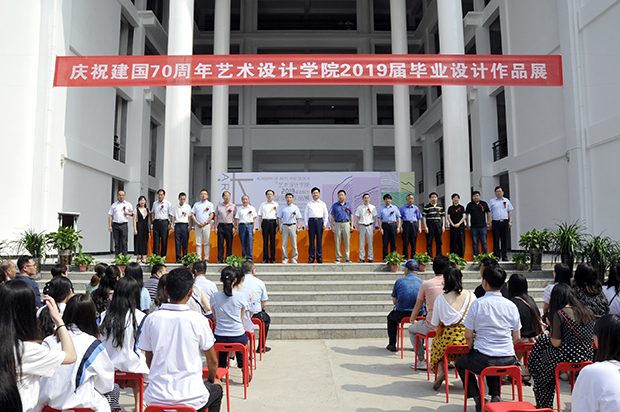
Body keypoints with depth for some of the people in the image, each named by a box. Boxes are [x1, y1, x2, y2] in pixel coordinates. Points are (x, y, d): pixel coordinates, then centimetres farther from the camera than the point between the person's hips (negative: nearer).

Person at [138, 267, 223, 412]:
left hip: (156, 398, 3)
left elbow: (149, 359, 5)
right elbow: (212, 360, -2)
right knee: (217, 389, 29)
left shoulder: (151, 319, -7)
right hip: (191, 398, -3)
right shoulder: (198, 320, -14)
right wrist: (212, 379, 19)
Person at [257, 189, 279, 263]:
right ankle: (265, 258, 5)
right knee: (265, 241, 1)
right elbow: (260, 216, 11)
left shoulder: (276, 204, 9)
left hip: (273, 222, -1)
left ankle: (272, 259, 5)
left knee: (272, 241, 0)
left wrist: (278, 226, -1)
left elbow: (278, 216, 7)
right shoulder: (262, 204, 12)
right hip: (265, 222, 1)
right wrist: (260, 226, 3)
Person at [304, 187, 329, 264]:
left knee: (319, 240, 0)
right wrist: (306, 224, 1)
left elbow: (325, 214, 13)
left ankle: (319, 257, 5)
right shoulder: (309, 204, 11)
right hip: (311, 221, 0)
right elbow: (306, 214, 10)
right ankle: (311, 257, 3)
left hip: (320, 221, 0)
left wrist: (325, 223, 3)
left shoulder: (323, 204, 13)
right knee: (311, 239, -1)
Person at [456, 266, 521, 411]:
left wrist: (473, 350, 13)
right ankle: (495, 396, 19)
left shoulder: (477, 304, -11)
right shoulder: (511, 305, 1)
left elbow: (468, 336, -6)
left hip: (483, 361, -4)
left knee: (460, 363, 25)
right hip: (509, 361, 5)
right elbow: (517, 337, 8)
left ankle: (478, 398, 9)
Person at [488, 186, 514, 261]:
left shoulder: (506, 201, 13)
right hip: (495, 222, -2)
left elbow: (510, 211, 13)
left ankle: (504, 257, 6)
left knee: (505, 240, 1)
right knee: (496, 240, -1)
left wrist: (510, 221, 4)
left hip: (505, 222, 2)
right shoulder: (492, 201, 7)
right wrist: (489, 222, -4)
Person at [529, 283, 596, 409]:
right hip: (587, 356, 8)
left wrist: (550, 325, 3)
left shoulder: (559, 314, -15)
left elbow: (556, 343, -13)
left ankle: (543, 407, 34)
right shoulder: (587, 312, 5)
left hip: (568, 358, -7)